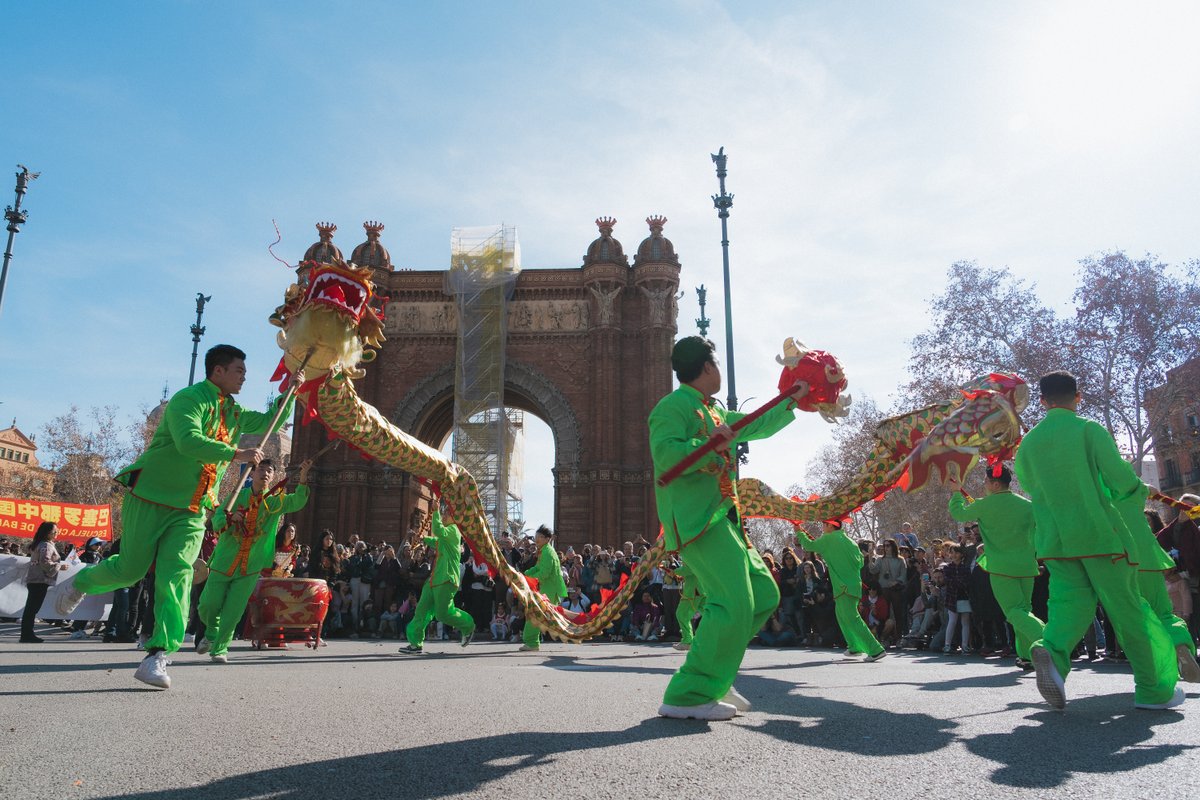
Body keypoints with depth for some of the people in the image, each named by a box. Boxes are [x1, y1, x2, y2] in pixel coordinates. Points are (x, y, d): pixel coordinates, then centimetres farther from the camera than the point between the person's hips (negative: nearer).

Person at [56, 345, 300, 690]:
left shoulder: (235, 412, 12)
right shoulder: (188, 399, -13)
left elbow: (268, 421, 26)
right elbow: (189, 442, -29)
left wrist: (290, 391, 13)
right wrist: (236, 453, -27)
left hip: (191, 511, 5)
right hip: (151, 500, -5)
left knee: (176, 575, -10)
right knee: (130, 569, 5)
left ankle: (158, 656, -15)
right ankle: (82, 582, 39)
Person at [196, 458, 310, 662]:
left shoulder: (276, 500, 0)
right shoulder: (237, 496, 2)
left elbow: (297, 502, -18)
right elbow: (217, 520, -4)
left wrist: (303, 478, -36)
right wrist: (230, 517, -27)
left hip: (251, 567, 0)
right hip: (224, 561, 1)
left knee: (233, 610, 0)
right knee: (208, 604, 3)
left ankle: (219, 648, 17)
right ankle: (211, 633, 34)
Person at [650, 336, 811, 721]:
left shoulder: (715, 412, 22)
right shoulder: (673, 407, -7)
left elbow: (757, 426, 36)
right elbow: (665, 454, -23)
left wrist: (791, 401, 42)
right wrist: (710, 446, -28)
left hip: (722, 517, 10)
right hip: (696, 519, -10)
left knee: (764, 593, 11)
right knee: (733, 603, -19)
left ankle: (713, 675, 17)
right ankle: (687, 696, -11)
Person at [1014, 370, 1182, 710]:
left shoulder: (1028, 442, 6)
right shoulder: (1090, 430, -6)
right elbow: (1123, 482, -10)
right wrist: (1136, 488, 12)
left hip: (1055, 539, 3)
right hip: (1098, 532, -3)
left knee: (1071, 599, 4)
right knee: (1127, 607, 8)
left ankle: (1053, 650, -26)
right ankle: (1154, 688, 18)